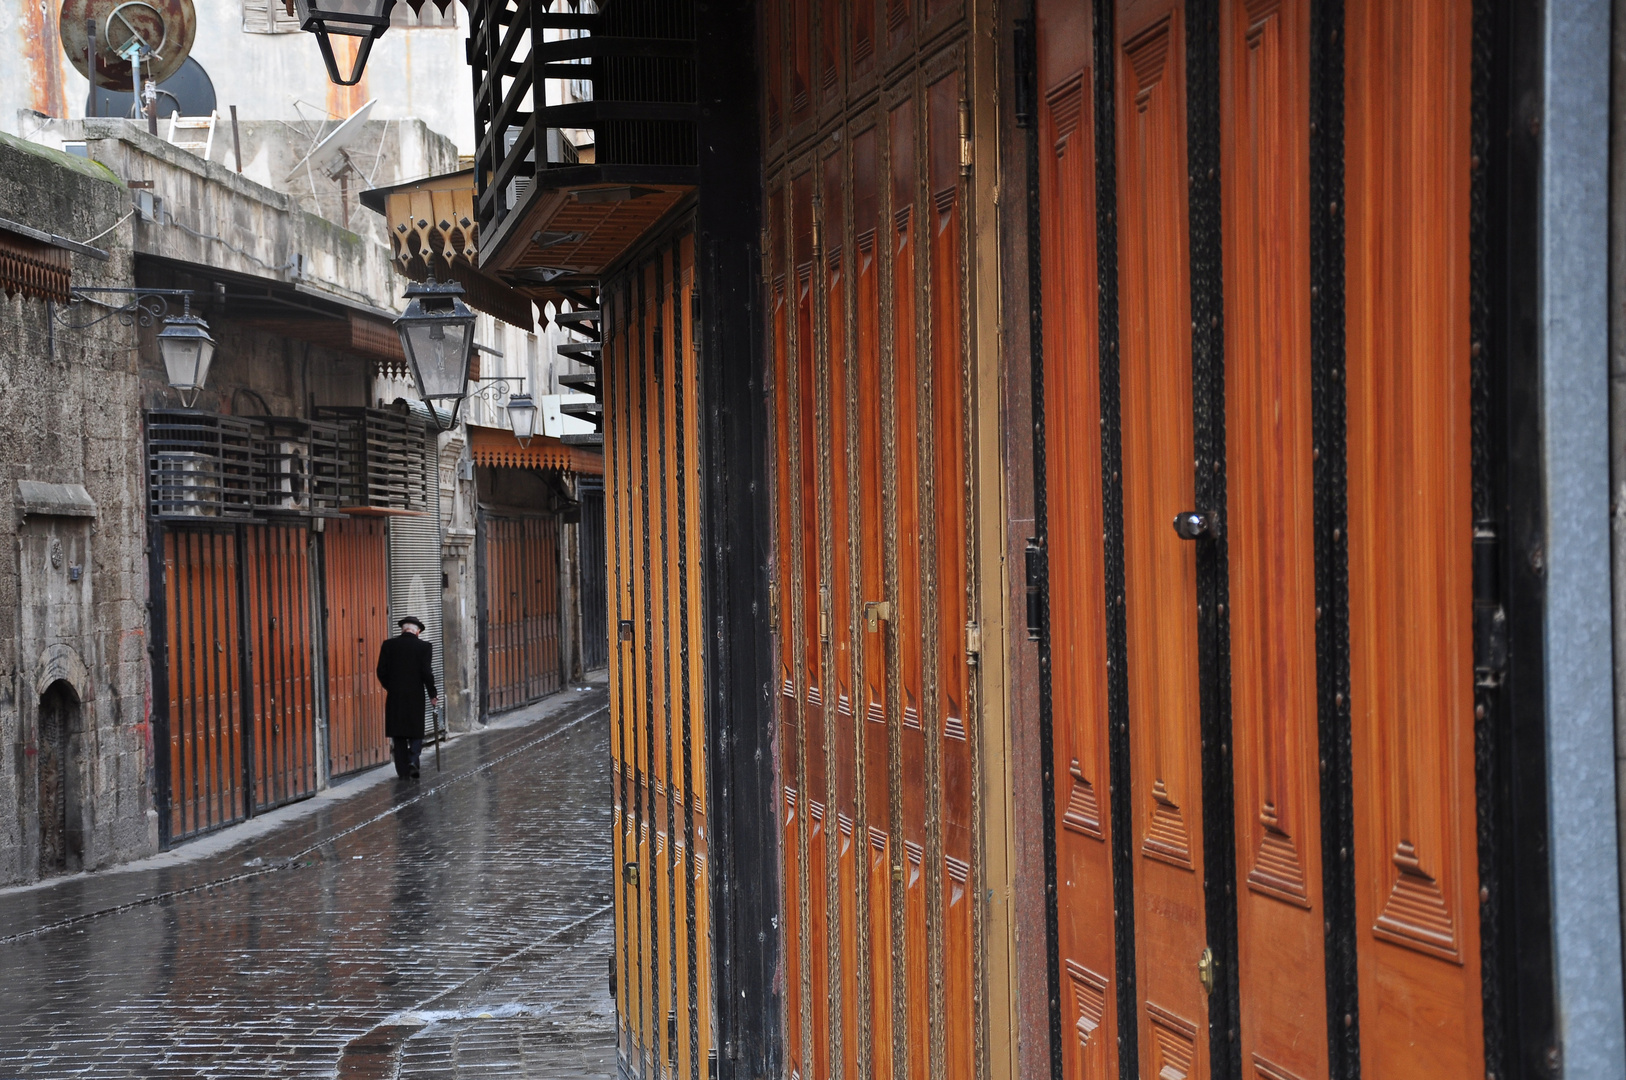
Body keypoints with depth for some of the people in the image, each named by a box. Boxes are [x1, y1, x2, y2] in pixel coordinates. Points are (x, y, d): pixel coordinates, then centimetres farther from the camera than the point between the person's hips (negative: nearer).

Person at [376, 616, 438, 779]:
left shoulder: (388, 645, 0)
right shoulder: (424, 647, -6)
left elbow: (381, 672, -1)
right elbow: (427, 673, -10)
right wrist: (433, 694, 1)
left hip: (394, 698, 2)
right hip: (415, 696, -2)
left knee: (398, 736, 9)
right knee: (416, 733, 10)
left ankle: (402, 771, 8)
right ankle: (412, 761, -11)